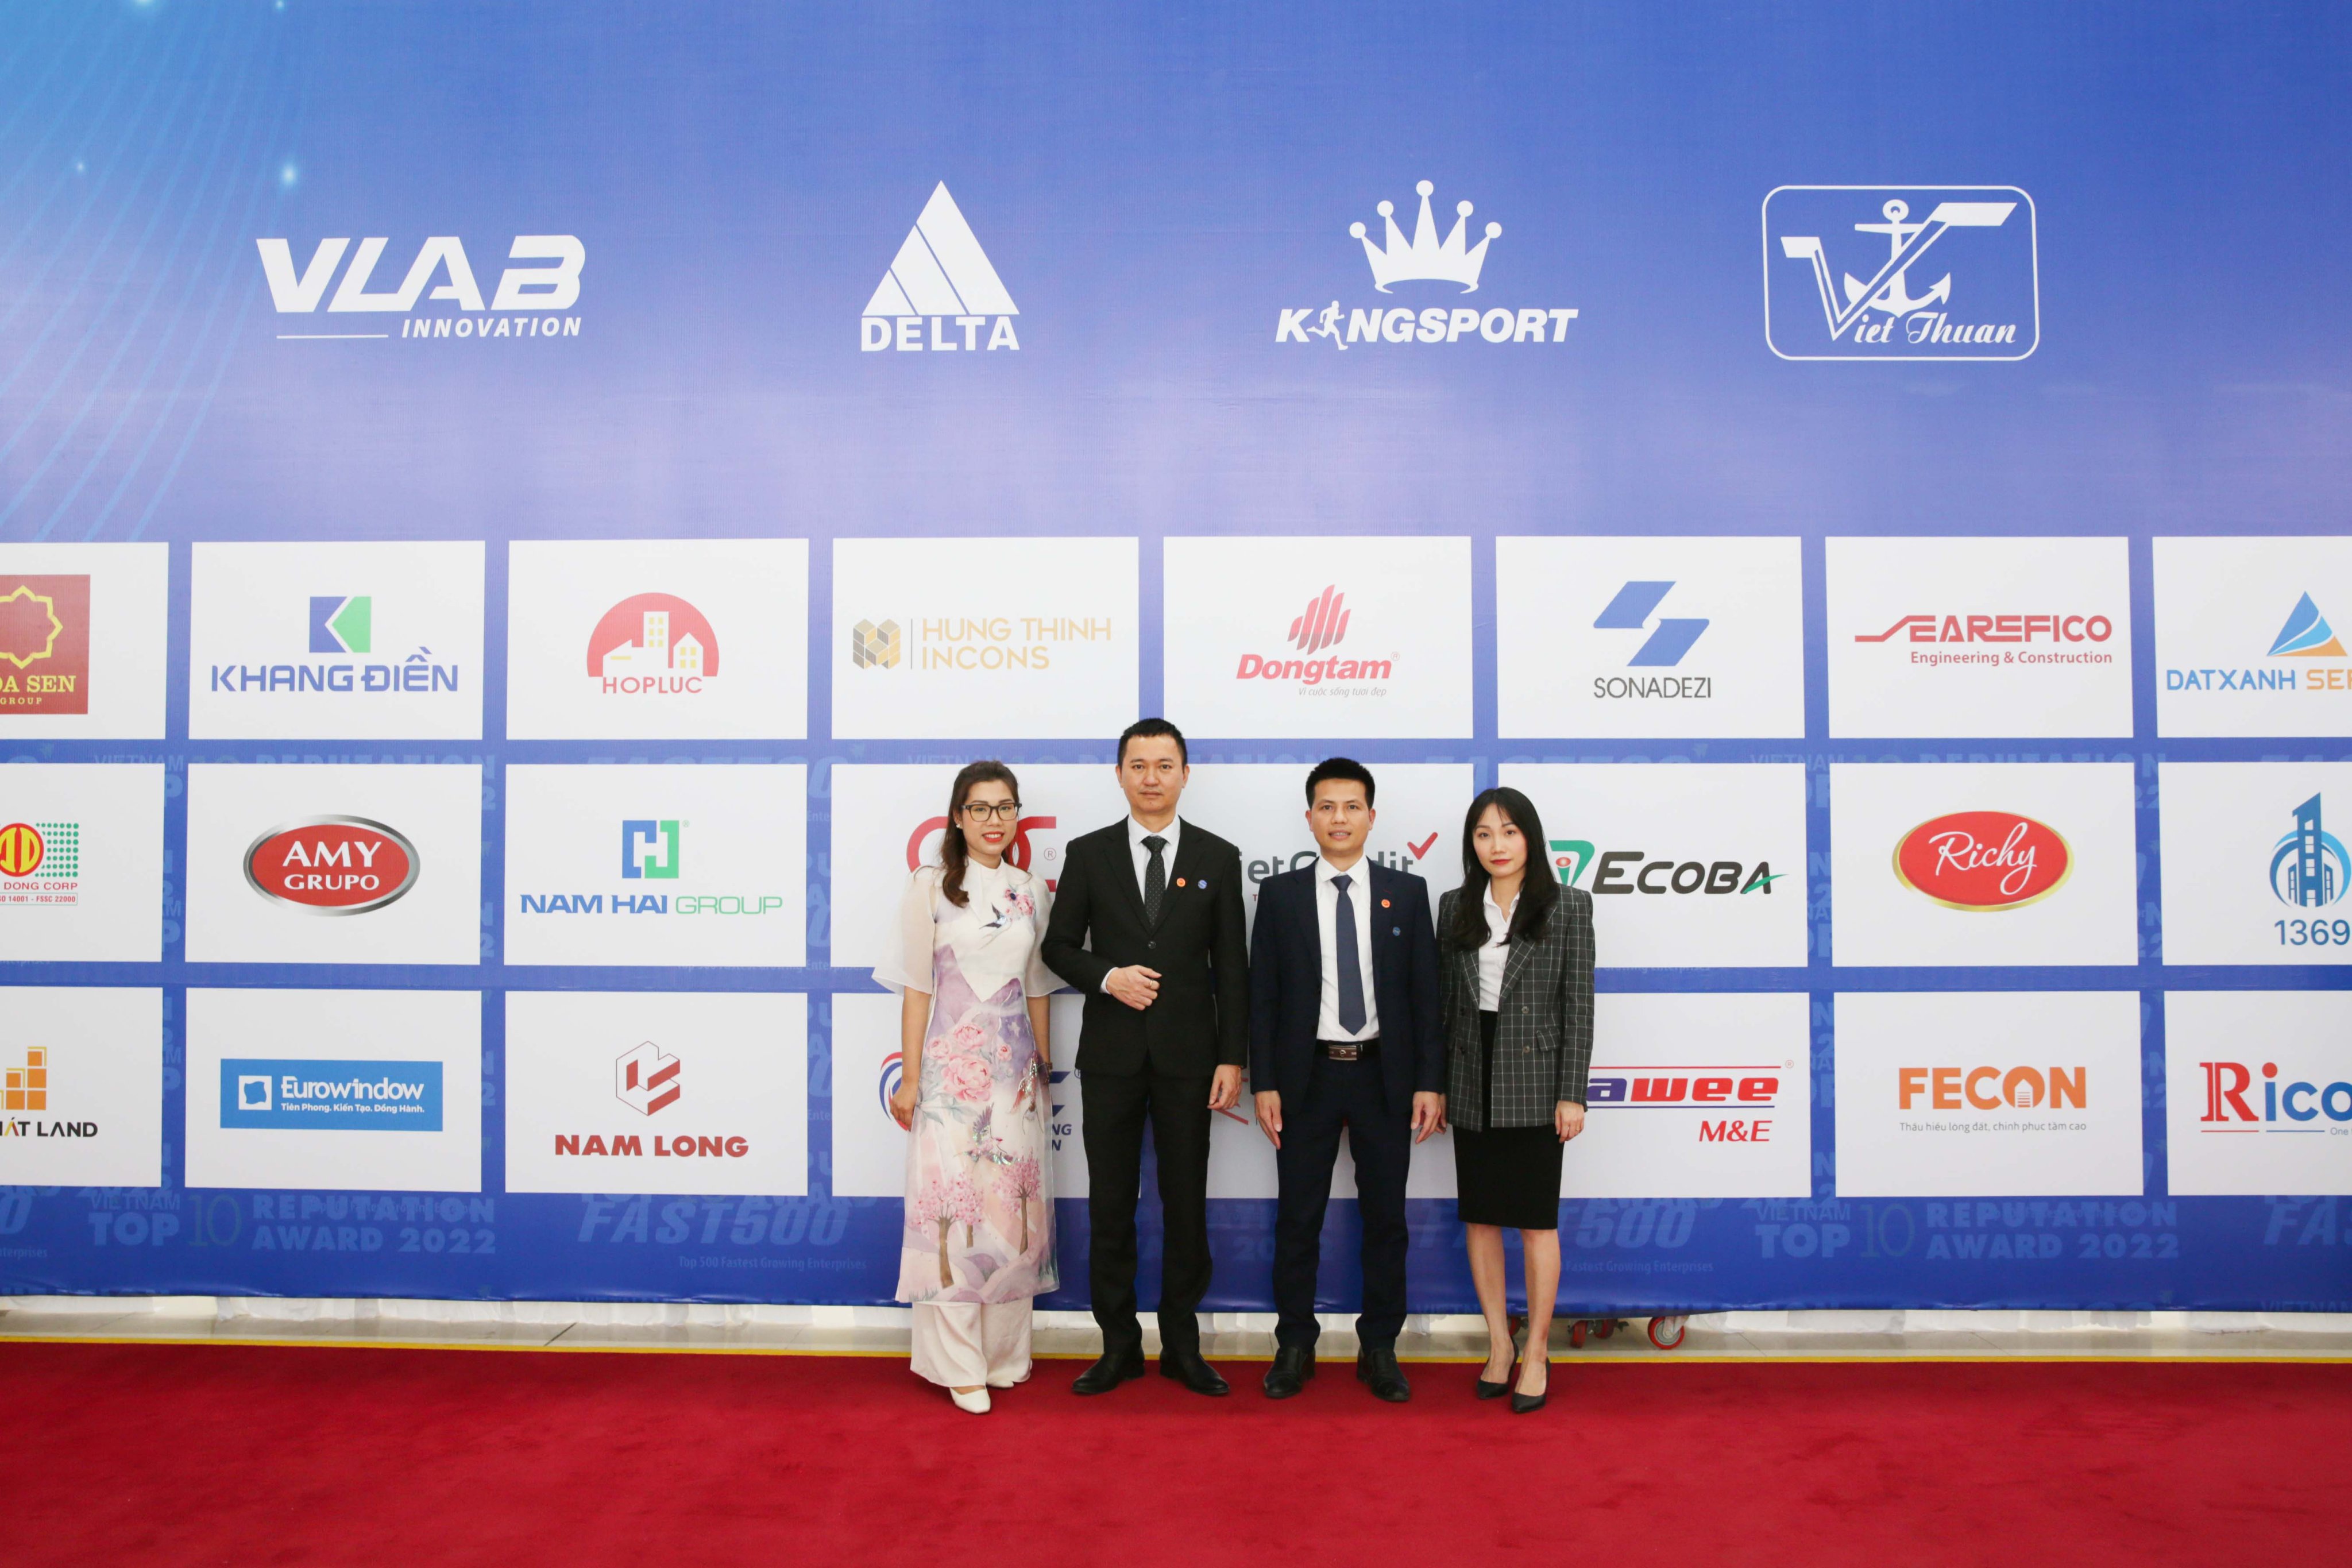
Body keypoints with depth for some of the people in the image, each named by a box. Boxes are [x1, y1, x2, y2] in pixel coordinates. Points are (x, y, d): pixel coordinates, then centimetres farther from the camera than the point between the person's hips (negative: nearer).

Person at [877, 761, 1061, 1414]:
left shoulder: (1030, 891, 9)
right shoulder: (931, 888, -2)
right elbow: (916, 987, -4)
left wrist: (1045, 1065, 13)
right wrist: (909, 1078, -6)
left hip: (1014, 1066, 4)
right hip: (952, 1064, -4)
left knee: (1013, 1203, 7)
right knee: (952, 1204, -2)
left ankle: (1006, 1352, 20)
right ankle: (961, 1364, 7)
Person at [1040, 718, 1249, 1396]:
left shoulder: (1218, 858, 2)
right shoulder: (1089, 854, 3)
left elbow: (1231, 965, 1)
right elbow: (1059, 946, 5)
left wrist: (1232, 1058, -4)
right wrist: (1108, 977, -14)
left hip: (1187, 1055, 0)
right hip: (1111, 1053, 0)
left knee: (1186, 1203, 8)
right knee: (1110, 1205, 7)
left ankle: (1181, 1344, 22)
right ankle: (1119, 1345, 21)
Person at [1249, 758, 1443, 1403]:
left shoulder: (1407, 892, 2)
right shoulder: (1280, 895, 1)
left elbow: (1426, 993, 2)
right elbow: (1262, 996, 0)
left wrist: (1430, 1081, -4)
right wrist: (1263, 1083, -5)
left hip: (1384, 1076, 1)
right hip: (1307, 1076, 0)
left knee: (1386, 1217, 8)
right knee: (1298, 1218, 7)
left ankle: (1379, 1349, 22)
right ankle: (1294, 1347, 21)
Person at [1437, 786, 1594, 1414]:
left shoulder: (1567, 907, -3)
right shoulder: (1455, 908, 6)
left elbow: (1578, 1007, -4)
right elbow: (1446, 1001, 9)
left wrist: (1571, 1094, -9)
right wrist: (1436, 1085, 7)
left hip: (1533, 1085, -3)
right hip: (1472, 1084, 4)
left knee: (1537, 1222, 4)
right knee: (1480, 1219, 9)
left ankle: (1536, 1354, 16)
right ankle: (1498, 1346, 23)